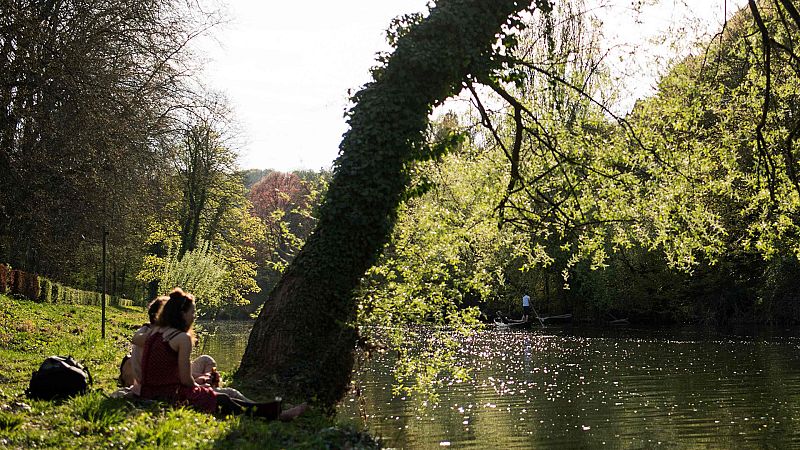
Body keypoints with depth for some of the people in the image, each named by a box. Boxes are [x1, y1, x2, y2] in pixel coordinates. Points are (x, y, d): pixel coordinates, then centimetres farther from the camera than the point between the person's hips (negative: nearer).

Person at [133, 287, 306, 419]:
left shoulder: (152, 332, 7)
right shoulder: (183, 338, -15)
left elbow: (136, 338, 33)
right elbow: (185, 379, -15)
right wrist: (198, 386, 5)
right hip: (172, 396, -9)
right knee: (222, 402, -1)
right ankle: (275, 412, 2)